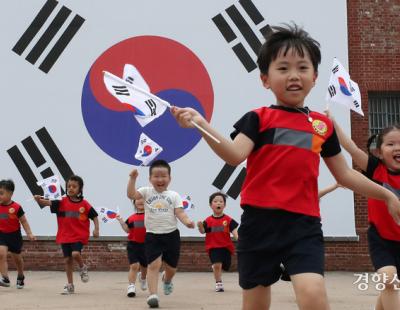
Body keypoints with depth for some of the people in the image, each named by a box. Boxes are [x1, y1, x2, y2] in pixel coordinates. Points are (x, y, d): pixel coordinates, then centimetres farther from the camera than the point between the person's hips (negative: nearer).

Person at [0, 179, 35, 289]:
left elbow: (24, 221, -9)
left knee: (17, 258, 16)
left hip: (14, 235, -2)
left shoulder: (16, 207, -16)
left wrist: (29, 234, -14)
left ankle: (20, 277, 40)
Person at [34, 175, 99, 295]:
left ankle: (83, 268, 10)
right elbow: (49, 203, -16)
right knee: (67, 259, 7)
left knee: (75, 253, -25)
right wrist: (39, 200, -36)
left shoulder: (84, 204, -4)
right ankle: (70, 285, 20)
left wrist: (96, 229, -12)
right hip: (65, 236, 3)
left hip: (80, 235, -3)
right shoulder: (62, 202, -2)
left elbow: (94, 216, 2)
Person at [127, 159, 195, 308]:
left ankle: (167, 280, 47)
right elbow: (131, 195, -12)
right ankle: (153, 294, -16)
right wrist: (132, 178, -21)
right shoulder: (147, 192, 2)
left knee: (171, 267, 12)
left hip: (171, 234, 1)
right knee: (153, 264, -16)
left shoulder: (173, 195, 2)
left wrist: (187, 221, -26)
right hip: (152, 235, -1)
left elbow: (180, 213, -7)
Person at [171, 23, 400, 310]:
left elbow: (344, 174, 22)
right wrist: (201, 124, -28)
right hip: (260, 221, -1)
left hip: (304, 224, 1)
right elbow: (235, 155, -15)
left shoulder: (323, 125, 13)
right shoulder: (258, 118, 3)